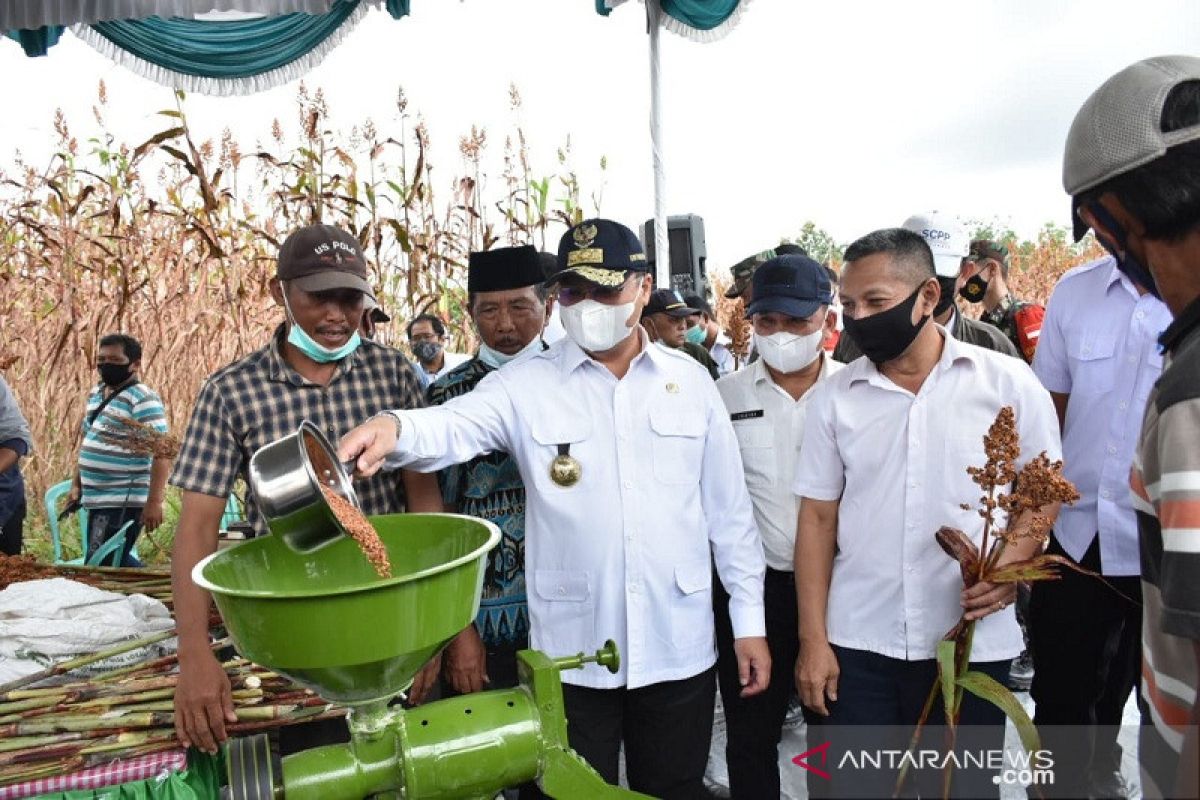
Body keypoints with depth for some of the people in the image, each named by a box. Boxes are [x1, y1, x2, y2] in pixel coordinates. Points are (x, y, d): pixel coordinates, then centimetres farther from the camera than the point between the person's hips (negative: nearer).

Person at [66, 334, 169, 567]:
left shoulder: (142, 398, -15)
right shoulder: (96, 393, 12)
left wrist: (154, 501, -27)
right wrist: (76, 485, 20)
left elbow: (162, 452, -22)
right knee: (114, 562, 17)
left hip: (124, 503, -9)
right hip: (97, 500, 9)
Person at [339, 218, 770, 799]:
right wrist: (394, 428, -45)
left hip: (680, 650, 2)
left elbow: (728, 511, 5)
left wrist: (749, 620, 4)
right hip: (571, 656, -1)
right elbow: (453, 427, -22)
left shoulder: (690, 382, 2)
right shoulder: (526, 386, -4)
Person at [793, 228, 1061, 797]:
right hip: (858, 644, 1)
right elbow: (817, 518, 2)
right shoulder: (833, 397, 1)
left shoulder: (1008, 381, -3)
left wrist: (1012, 562, -17)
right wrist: (812, 639, -1)